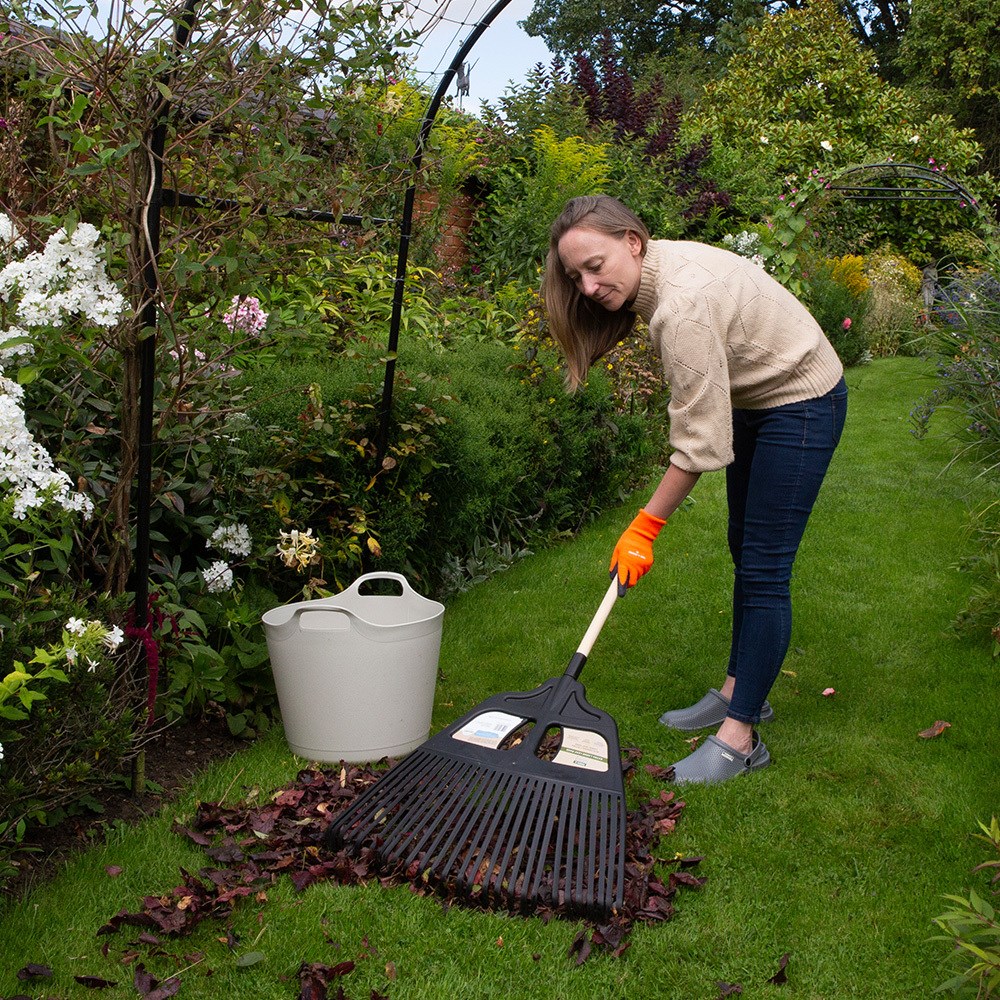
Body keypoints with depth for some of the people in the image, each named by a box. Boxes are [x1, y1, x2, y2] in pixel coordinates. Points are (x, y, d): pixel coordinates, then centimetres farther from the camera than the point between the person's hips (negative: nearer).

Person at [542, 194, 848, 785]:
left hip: (802, 402, -10)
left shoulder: (683, 305, -34)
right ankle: (741, 691, 30)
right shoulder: (659, 269, -6)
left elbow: (700, 442, -30)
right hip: (755, 398, 10)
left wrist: (645, 527, -23)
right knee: (745, 553, 16)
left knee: (764, 569, -10)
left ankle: (741, 737, -4)